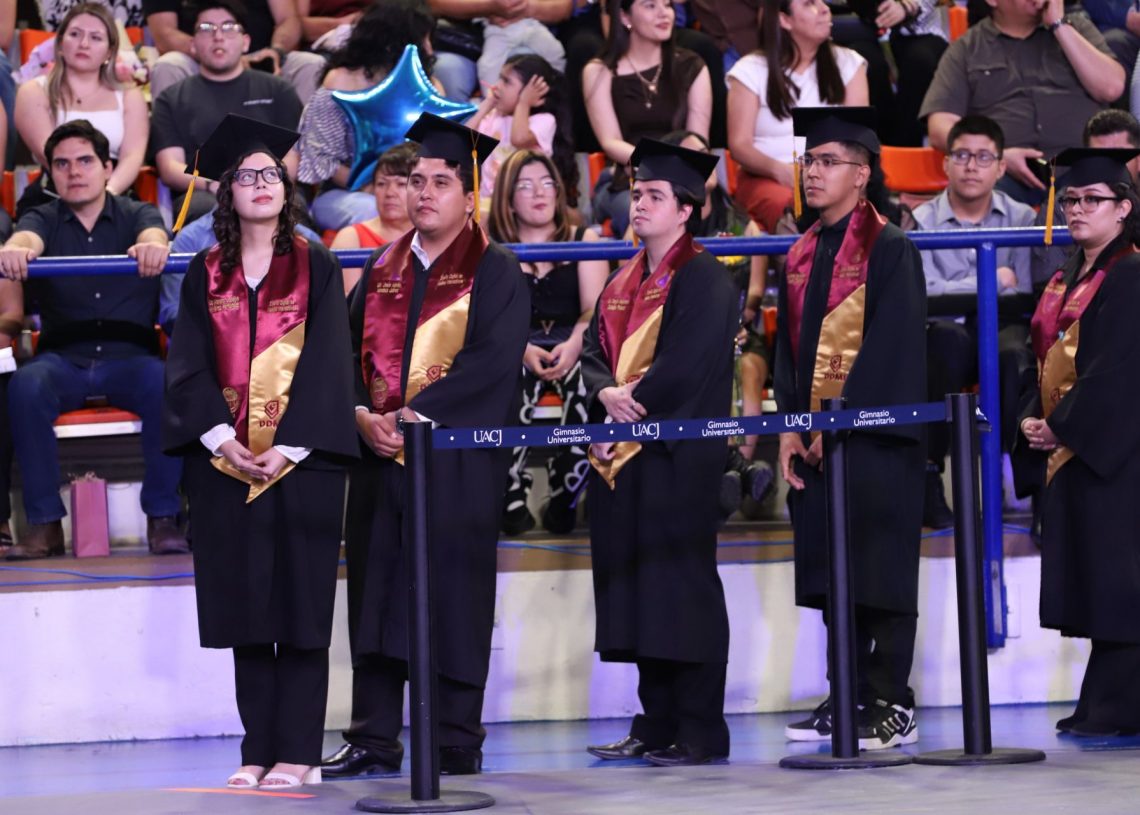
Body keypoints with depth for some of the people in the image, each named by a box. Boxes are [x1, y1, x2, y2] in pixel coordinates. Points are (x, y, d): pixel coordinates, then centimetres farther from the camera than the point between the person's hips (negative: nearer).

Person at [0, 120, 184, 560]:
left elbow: (154, 234, -17)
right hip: (63, 360, 0)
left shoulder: (135, 215, 8)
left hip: (129, 357, 0)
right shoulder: (43, 220, 8)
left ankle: (163, 517, -21)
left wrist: (154, 246, -45)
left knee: (166, 384, -33)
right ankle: (44, 522, -24)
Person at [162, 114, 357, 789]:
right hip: (226, 457, 3)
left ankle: (298, 752, -2)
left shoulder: (315, 269, 4)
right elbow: (190, 366, 4)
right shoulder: (206, 275, 10)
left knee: (299, 603, -4)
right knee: (245, 607, 3)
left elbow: (325, 362, -4)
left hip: (301, 456, -2)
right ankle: (259, 750, 7)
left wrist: (288, 447, -14)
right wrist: (220, 438, -11)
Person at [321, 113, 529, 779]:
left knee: (453, 595, -3)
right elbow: (351, 353, 11)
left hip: (457, 463, -5)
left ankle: (458, 741, 3)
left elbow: (490, 363, -13)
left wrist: (416, 416, -19)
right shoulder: (383, 271, 16)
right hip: (379, 456, 5)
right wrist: (364, 415, -8)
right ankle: (374, 738, 10)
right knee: (377, 593, 5)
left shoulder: (495, 274, -1)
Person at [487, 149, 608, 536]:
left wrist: (574, 345, -21)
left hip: (571, 347, 0)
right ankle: (512, 493, -29)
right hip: (513, 349, 0)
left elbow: (595, 309, 1)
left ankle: (564, 491, -23)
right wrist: (522, 350, -22)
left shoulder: (585, 240, 15)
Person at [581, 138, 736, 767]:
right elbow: (595, 349, 13)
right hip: (621, 455, 8)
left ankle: (700, 731, -5)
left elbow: (685, 363, -17)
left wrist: (632, 408, -12)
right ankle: (656, 723, 14)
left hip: (677, 455, -8)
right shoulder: (623, 283, 19)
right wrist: (606, 393, -7)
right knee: (636, 593, 8)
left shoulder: (702, 278, -7)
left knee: (681, 590, -7)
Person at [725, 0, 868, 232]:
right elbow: (739, 144, 0)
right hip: (767, 178, -2)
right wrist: (779, 169, -20)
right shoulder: (751, 71, 7)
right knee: (789, 205, -38)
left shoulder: (848, 63, 14)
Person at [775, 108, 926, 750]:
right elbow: (789, 349, 15)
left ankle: (892, 706, -3)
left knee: (880, 571, -6)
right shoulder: (801, 257, 16)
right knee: (832, 574, 7)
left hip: (875, 436, -7)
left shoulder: (890, 250, -5)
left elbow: (891, 347, -13)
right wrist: (790, 428, 2)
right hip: (814, 441, 7)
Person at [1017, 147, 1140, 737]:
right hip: (1069, 445, 9)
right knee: (1088, 579, 9)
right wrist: (1034, 418, 1)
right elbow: (1047, 358, 18)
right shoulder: (1065, 280, 17)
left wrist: (1063, 425, -16)